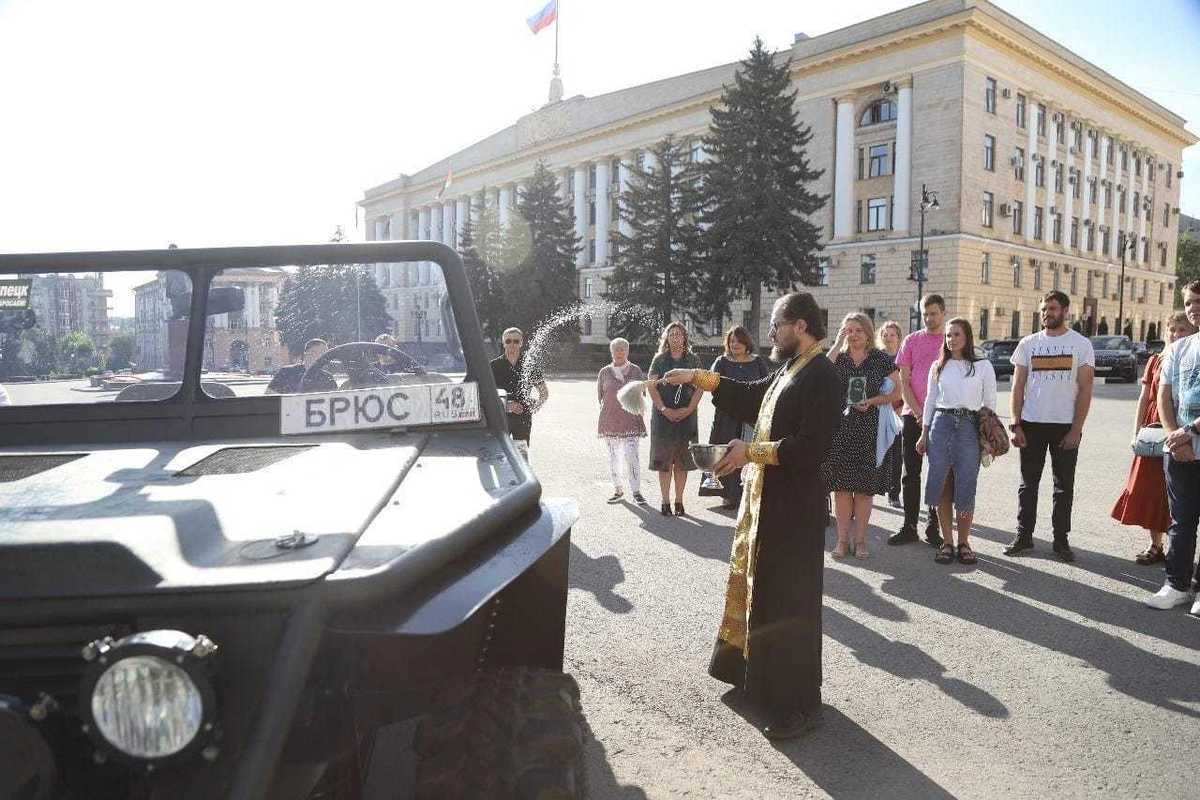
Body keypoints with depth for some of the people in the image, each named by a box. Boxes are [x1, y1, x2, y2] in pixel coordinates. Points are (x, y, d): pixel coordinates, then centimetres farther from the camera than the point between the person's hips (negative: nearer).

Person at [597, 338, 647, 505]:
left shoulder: (635, 370, 3)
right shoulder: (604, 372, 5)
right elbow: (600, 395, 11)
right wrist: (609, 411, 6)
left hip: (631, 420, -2)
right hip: (610, 420, 2)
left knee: (631, 455, -11)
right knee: (613, 456, 8)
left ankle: (636, 491, -2)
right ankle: (618, 490, 20)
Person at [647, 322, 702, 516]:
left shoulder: (693, 360, 8)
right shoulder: (659, 360, 7)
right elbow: (652, 386, 0)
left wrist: (688, 409, -11)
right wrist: (664, 409, -13)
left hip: (686, 415, 1)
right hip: (663, 416, 0)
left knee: (681, 462, 3)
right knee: (663, 460, -1)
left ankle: (679, 500, 12)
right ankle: (665, 501, 6)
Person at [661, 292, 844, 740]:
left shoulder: (822, 378, -18)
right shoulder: (788, 371, 10)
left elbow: (811, 448, -25)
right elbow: (750, 396, 23)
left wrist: (752, 452, -21)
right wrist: (697, 378, 19)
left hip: (793, 507, -10)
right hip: (763, 498, 10)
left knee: (788, 600, 0)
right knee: (756, 585, 21)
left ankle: (799, 702, 14)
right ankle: (756, 671, 40)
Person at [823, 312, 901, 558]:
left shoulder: (882, 359, 5)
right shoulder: (838, 357, 8)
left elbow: (896, 392, 5)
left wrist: (872, 401, -11)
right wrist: (837, 344, -11)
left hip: (869, 430, -1)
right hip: (840, 429, 1)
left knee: (865, 487, 3)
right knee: (841, 485, 2)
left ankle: (860, 539, 14)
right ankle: (842, 538, 11)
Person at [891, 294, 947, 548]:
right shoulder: (911, 341, 7)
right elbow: (904, 382, 5)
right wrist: (918, 413, -5)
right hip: (913, 415, 1)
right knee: (911, 474, 5)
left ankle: (933, 527, 13)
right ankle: (909, 527, 12)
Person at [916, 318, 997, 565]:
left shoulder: (983, 366, 4)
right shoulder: (938, 367, 11)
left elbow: (989, 403, 4)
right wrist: (924, 434, 11)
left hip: (969, 427, -2)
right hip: (941, 424, 2)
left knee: (966, 487, -1)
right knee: (941, 486, 2)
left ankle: (964, 542, 13)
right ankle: (947, 542, 11)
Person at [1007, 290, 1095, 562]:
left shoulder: (1081, 344, 0)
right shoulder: (1028, 343, 5)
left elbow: (1085, 389, -3)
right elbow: (1018, 387, 5)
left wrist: (1076, 429, -10)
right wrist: (1015, 425, -3)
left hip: (1066, 425, -1)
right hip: (1031, 424, 1)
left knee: (1064, 486, 8)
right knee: (1028, 483, 8)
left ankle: (1061, 539, 17)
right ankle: (1024, 536, 16)